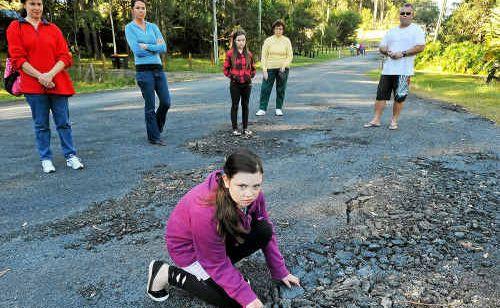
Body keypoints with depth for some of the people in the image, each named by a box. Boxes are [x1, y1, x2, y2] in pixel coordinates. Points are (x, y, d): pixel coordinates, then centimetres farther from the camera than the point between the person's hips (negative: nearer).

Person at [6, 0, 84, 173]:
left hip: (57, 83, 1)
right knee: (41, 124, 4)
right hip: (33, 85, -1)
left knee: (63, 122, 2)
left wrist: (50, 74, -11)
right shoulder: (15, 27, 7)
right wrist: (39, 76, -13)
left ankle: (70, 156, 10)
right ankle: (45, 159, 13)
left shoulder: (53, 29, 11)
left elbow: (65, 56, 3)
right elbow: (18, 58, -1)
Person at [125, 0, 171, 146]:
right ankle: (154, 137, 11)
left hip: (158, 68, 5)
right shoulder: (129, 28, 1)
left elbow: (164, 48, 0)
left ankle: (156, 127, 27)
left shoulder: (153, 27, 13)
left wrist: (146, 46, -8)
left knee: (166, 102, 2)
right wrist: (155, 47, -2)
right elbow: (137, 51, -11)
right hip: (143, 70, -4)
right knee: (150, 106, -1)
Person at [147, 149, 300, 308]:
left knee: (265, 230, -16)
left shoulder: (252, 193, -21)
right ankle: (168, 273, 0)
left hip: (223, 238, 6)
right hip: (189, 248, -6)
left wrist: (280, 272, -2)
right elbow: (217, 264, -25)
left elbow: (268, 234, -5)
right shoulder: (205, 212, -40)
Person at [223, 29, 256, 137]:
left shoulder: (249, 54, 3)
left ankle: (245, 128, 19)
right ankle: (235, 128, 15)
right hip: (235, 84, -2)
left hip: (247, 84, 3)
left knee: (245, 105, 10)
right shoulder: (230, 54, -5)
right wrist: (232, 76, -10)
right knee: (235, 106, 5)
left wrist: (251, 76, -1)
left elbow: (253, 68, 13)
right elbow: (226, 69, 0)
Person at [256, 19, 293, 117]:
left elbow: (290, 56, 3)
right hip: (270, 68, -1)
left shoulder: (286, 40, 3)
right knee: (265, 89, -4)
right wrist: (264, 70, -9)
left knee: (281, 89, 6)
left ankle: (279, 109, 18)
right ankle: (262, 109, 3)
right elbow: (264, 56, -1)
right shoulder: (268, 40, 1)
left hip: (283, 69, 1)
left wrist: (284, 66, -12)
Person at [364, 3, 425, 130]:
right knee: (381, 95, 2)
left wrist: (402, 53, -15)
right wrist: (388, 52, -6)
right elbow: (381, 47, 15)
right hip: (388, 70, 4)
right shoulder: (391, 31, 17)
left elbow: (421, 47, -9)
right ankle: (376, 120, 7)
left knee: (399, 98, 1)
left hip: (404, 71, -4)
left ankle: (394, 121, 13)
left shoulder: (416, 30, 2)